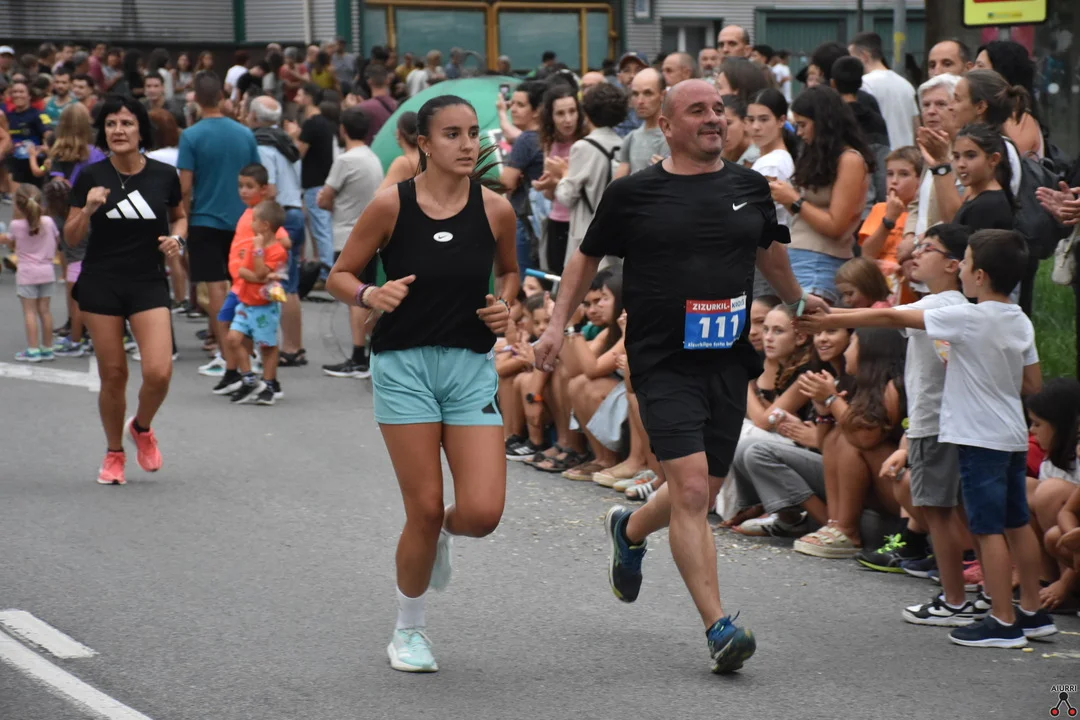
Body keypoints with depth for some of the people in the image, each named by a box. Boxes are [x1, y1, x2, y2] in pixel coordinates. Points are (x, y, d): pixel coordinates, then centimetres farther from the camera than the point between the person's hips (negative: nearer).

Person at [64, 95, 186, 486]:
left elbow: (179, 216, 16)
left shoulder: (164, 175, -2)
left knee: (159, 372, -13)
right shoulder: (91, 177, -4)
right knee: (113, 375, 3)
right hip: (100, 285, 0)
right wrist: (88, 209, -18)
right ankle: (114, 453, 26)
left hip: (149, 284, 0)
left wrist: (176, 238, -5)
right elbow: (71, 235, 1)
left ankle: (141, 428, 19)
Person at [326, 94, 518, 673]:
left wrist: (505, 305, -1)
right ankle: (408, 630, 21)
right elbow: (339, 276, 2)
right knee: (425, 509, -3)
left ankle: (441, 535, 29)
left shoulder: (496, 210, -1)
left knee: (483, 512, -10)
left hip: (472, 367, 2)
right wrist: (371, 294, -18)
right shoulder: (391, 205, -8)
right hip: (404, 365, -2)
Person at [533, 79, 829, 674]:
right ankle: (717, 626, -13)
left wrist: (798, 302, 40)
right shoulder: (633, 193, -1)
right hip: (663, 363, -4)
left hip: (729, 362, 4)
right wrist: (558, 323, 6)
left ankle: (629, 530, 45)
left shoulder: (750, 188, 8)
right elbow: (588, 256, 12)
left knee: (700, 494, 12)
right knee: (691, 490, -15)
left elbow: (767, 250, 28)